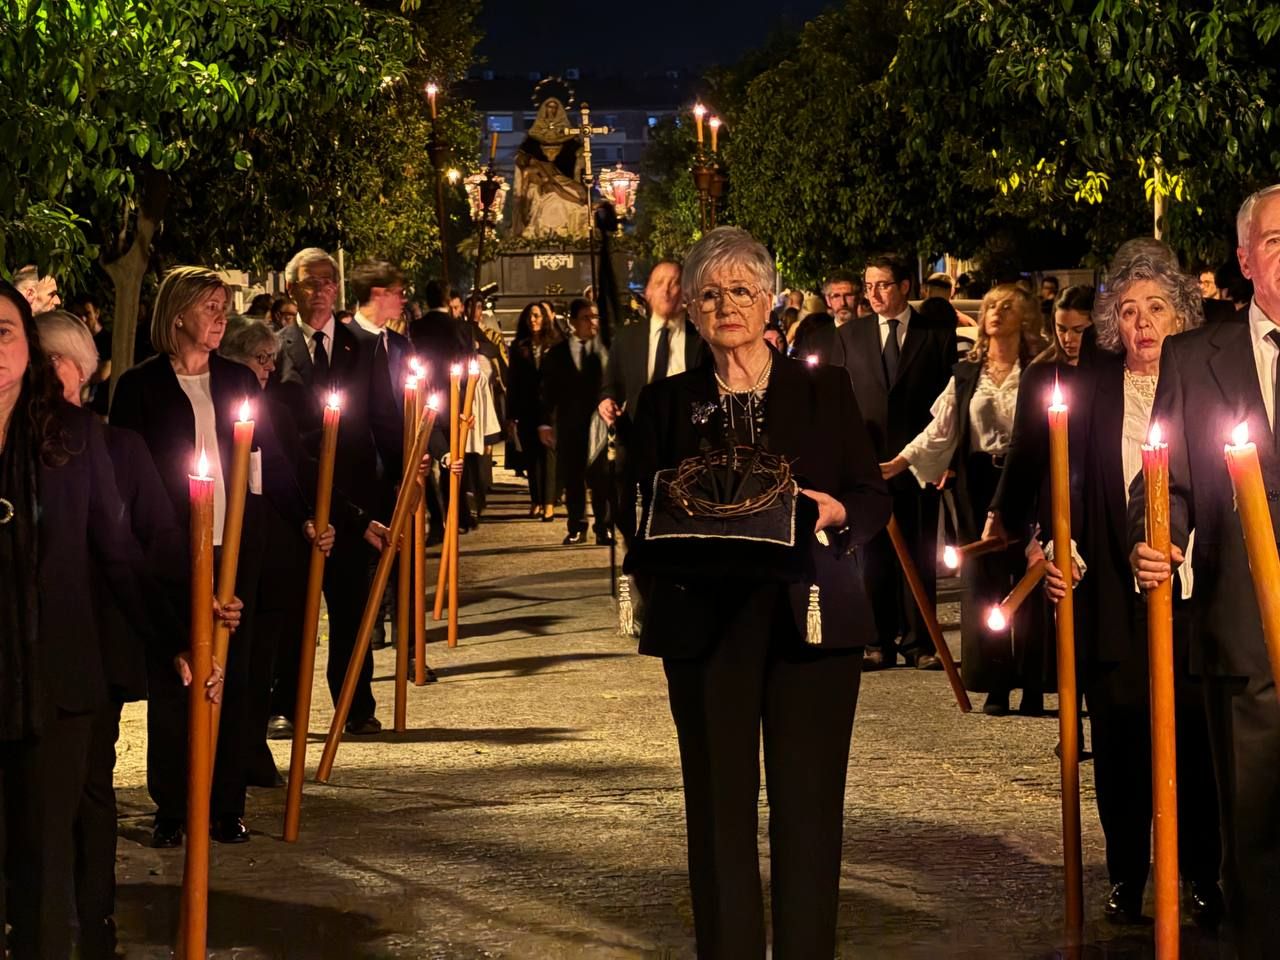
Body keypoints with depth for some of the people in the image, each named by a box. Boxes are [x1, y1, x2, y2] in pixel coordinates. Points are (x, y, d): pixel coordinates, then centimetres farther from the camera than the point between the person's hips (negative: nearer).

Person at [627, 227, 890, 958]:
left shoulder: (824, 389, 7)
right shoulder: (667, 401, 10)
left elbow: (876, 498, 7)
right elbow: (646, 512, 9)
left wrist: (838, 511, -14)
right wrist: (679, 506, -12)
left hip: (810, 619, -1)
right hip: (706, 621, 1)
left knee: (809, 807, 0)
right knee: (719, 808, 2)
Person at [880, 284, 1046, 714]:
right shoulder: (966, 373, 10)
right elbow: (941, 429, 7)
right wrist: (902, 460, -4)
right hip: (978, 484, 3)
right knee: (983, 579, 2)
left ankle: (1032, 685, 4)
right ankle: (995, 685, 8)